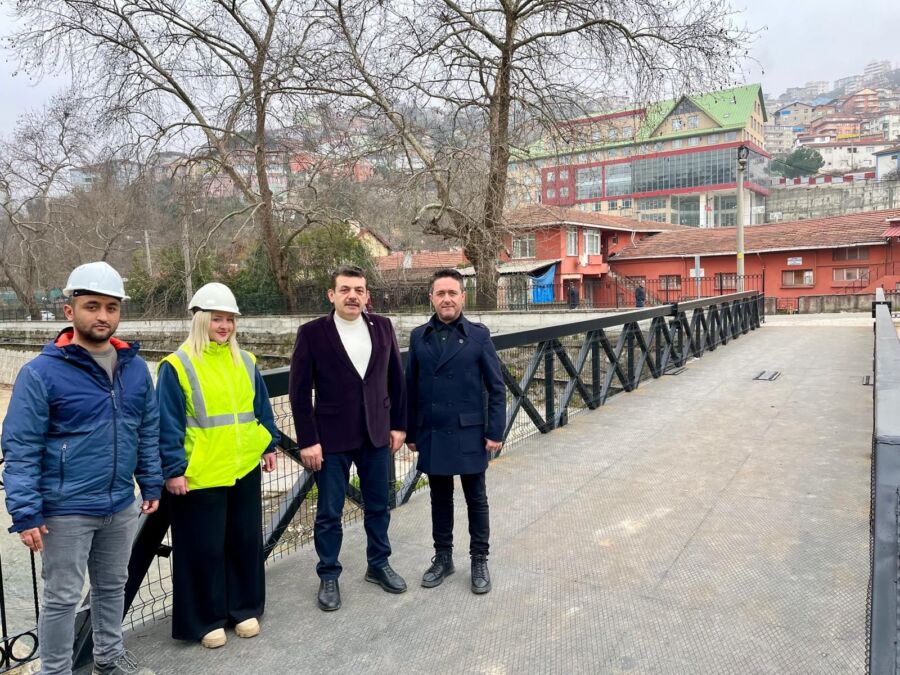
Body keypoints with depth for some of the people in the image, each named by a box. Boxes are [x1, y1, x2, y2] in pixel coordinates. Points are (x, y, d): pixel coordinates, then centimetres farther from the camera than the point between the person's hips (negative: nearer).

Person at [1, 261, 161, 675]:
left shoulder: (135, 367, 1)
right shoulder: (41, 372, -14)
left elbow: (148, 431, 10)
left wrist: (151, 484, 9)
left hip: (121, 506, 5)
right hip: (66, 511, -5)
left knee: (113, 585, 22)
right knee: (62, 598, 10)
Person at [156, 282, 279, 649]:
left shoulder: (245, 361, 7)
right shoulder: (178, 365, -9)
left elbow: (261, 408, 14)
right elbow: (168, 423, -10)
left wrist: (270, 445, 12)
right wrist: (172, 468, -12)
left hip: (245, 467, 5)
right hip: (200, 474, -5)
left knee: (246, 540, 15)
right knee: (204, 548, 7)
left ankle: (245, 608, 32)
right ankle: (206, 620, 24)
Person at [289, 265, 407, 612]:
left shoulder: (382, 326, 1)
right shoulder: (312, 333, -9)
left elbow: (395, 379, 7)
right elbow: (299, 392, -8)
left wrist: (399, 425, 5)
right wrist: (307, 441, -10)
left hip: (377, 434, 3)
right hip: (332, 438, -3)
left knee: (378, 506, 16)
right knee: (329, 513, 9)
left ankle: (378, 565, 36)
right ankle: (328, 576, 27)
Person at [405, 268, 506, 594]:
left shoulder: (478, 335, -3)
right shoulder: (419, 336, 4)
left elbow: (496, 387, -3)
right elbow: (411, 388, 7)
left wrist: (496, 432, -8)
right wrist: (410, 432, 6)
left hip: (469, 434, -2)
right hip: (432, 435, 2)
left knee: (476, 499, 10)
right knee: (440, 498, 15)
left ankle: (479, 561, 25)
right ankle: (442, 557, 31)